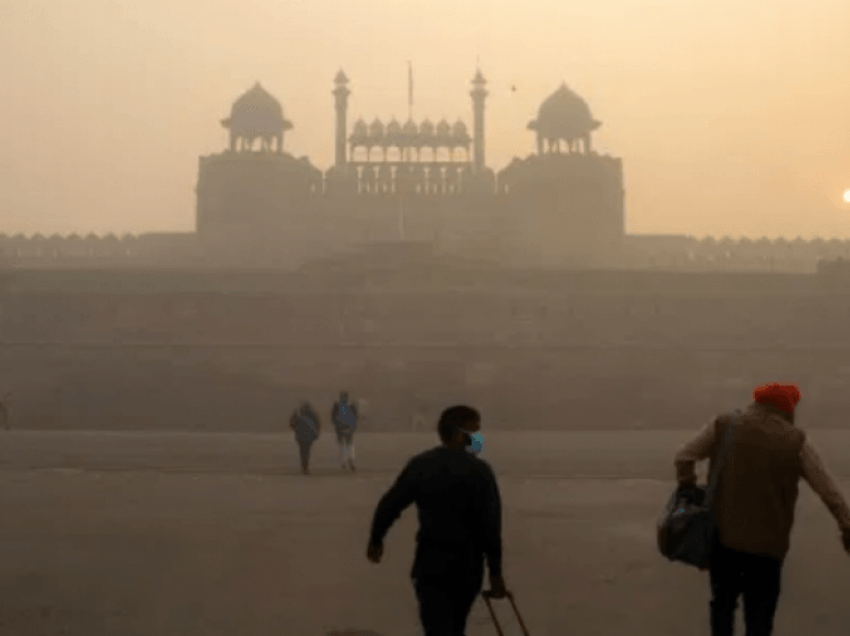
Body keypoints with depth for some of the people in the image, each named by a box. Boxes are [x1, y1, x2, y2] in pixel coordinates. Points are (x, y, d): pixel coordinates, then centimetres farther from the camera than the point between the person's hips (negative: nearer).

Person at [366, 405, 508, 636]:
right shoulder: (479, 471, -10)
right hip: (468, 563, -1)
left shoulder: (420, 465, -1)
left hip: (431, 561, 1)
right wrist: (495, 572, -6)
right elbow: (491, 524, -13)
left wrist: (376, 539, 20)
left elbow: (390, 504, 3)